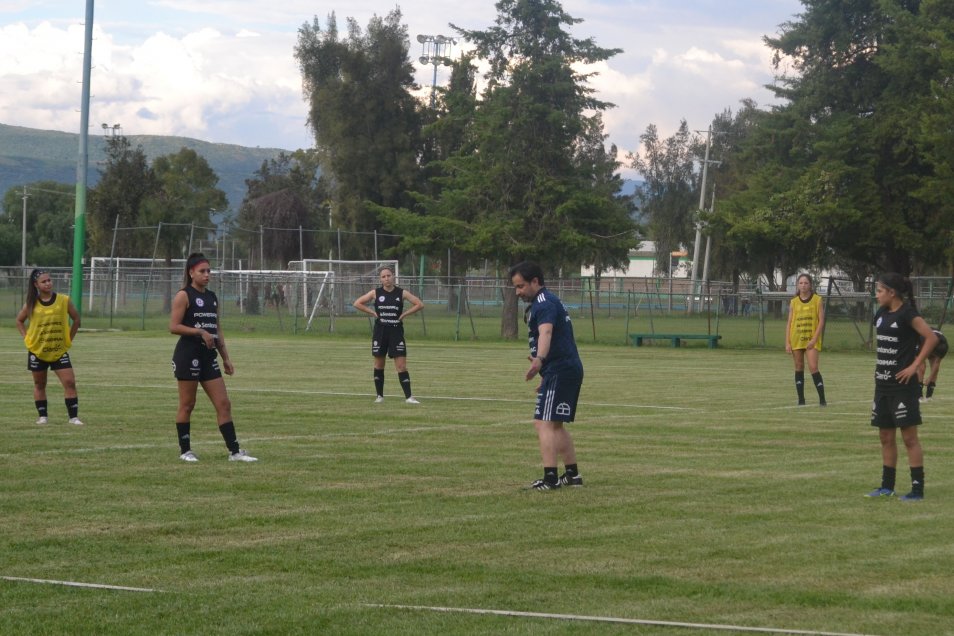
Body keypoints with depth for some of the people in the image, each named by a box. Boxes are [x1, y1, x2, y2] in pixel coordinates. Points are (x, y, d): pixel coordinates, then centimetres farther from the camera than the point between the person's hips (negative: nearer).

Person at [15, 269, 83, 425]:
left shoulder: (64, 301, -6)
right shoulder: (32, 304, -3)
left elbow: (76, 319, 6)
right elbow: (19, 321, 12)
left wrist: (69, 339, 1)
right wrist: (26, 338, 0)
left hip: (59, 351, -1)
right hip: (37, 351, 1)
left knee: (70, 382, -10)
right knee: (39, 384, 9)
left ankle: (73, 416, -6)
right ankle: (43, 416, 20)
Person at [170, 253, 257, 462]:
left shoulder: (212, 297, 15)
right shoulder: (184, 296, -6)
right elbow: (174, 326, -13)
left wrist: (226, 357, 17)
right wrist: (200, 331, -20)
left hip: (208, 355, 7)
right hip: (188, 354, -7)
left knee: (224, 404, 1)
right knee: (187, 404, 1)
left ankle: (234, 451, 1)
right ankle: (185, 451, 10)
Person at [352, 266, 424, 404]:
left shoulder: (401, 293, -1)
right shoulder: (376, 293, 1)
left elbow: (419, 304, 1)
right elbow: (357, 303, 5)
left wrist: (404, 314, -6)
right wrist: (373, 312, -3)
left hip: (396, 332, -1)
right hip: (380, 332, 1)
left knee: (401, 365, -7)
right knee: (379, 365, 8)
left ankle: (409, 396, -8)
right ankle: (379, 396, 18)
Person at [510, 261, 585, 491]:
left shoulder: (544, 303, -15)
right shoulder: (549, 301, 20)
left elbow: (546, 332, -35)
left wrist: (539, 359, -53)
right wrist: (545, 372, 40)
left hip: (559, 371, -11)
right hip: (569, 369, 11)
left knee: (544, 423, -14)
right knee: (556, 425, 20)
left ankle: (550, 478, -21)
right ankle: (572, 474, 25)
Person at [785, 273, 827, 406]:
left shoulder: (817, 300, 0)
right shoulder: (794, 302, 8)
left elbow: (821, 321, -4)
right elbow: (789, 323, 8)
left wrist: (814, 339, -13)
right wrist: (787, 343, 0)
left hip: (811, 340, -3)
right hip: (796, 340, 3)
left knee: (813, 368, -13)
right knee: (799, 368, 7)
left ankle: (822, 399, -8)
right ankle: (801, 399, 12)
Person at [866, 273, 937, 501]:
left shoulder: (907, 314, -13)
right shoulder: (881, 314, 11)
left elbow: (932, 338, -20)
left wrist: (914, 366, -19)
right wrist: (879, 367, 12)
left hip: (902, 385, -8)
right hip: (883, 384, 8)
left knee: (909, 437, -6)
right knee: (886, 437, 12)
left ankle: (918, 489, -3)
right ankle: (887, 486, 19)